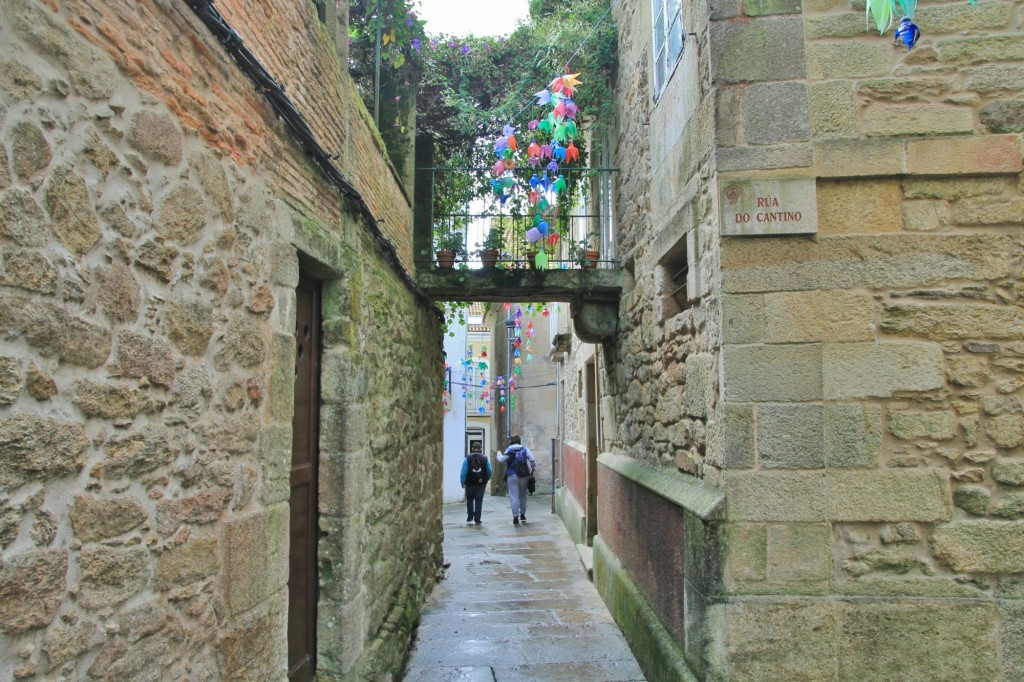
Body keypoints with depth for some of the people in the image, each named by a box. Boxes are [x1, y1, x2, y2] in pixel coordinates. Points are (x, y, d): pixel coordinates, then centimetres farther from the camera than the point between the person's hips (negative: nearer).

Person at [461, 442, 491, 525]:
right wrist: (486, 480, 14)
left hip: (470, 483, -1)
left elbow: (464, 471, -9)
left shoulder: (467, 458, -5)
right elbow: (489, 471, -1)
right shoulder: (485, 459, -1)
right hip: (481, 483, 1)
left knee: (469, 499, 20)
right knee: (479, 501, 5)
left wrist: (462, 482, -3)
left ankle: (470, 516, 15)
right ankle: (477, 520, 3)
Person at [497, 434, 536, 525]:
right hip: (523, 475, 3)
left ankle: (515, 516, -5)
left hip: (512, 476, -3)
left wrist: (499, 454, 15)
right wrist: (533, 470, 9)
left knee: (514, 496, -1)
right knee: (522, 495, 18)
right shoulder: (525, 449, 4)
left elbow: (501, 459, -5)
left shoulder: (509, 450, -3)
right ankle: (522, 514, 25)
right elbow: (532, 460, -3)